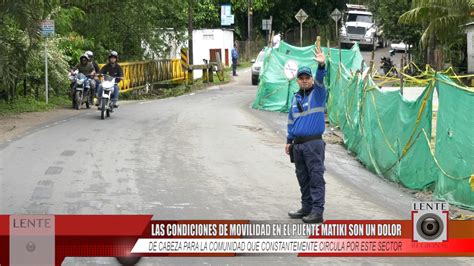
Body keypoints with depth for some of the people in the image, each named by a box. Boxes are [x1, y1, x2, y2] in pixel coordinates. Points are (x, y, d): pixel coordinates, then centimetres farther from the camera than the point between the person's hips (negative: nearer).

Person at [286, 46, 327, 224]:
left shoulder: (317, 94, -2)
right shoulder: (296, 98, 15)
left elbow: (320, 80, -23)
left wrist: (321, 65, -41)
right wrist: (289, 141, 21)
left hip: (314, 144, -6)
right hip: (297, 145, 6)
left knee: (316, 178, -6)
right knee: (303, 178, 12)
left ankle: (317, 211, -7)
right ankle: (306, 208, 22)